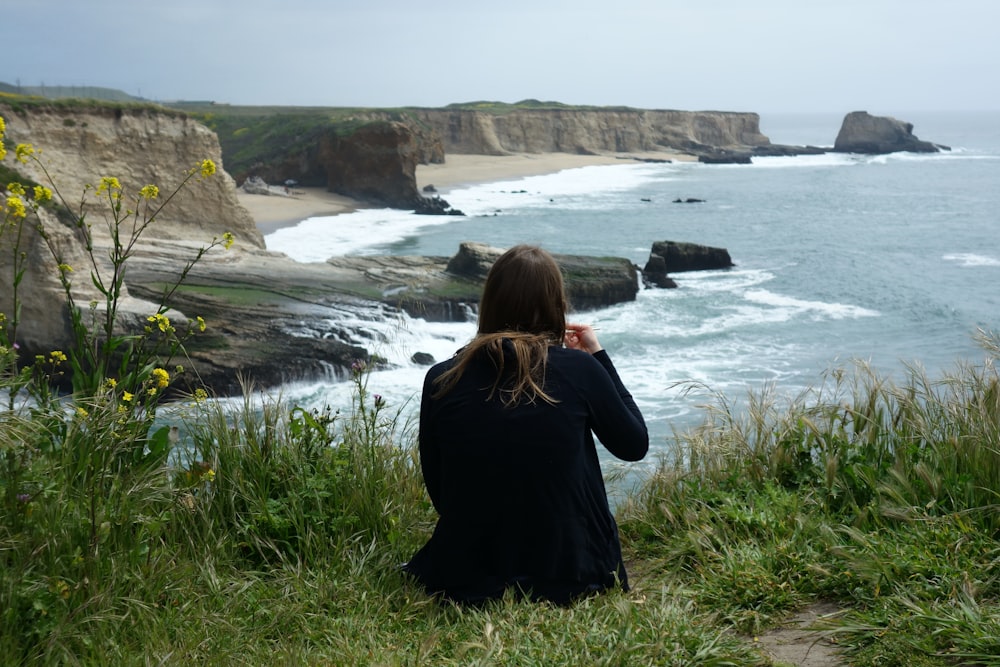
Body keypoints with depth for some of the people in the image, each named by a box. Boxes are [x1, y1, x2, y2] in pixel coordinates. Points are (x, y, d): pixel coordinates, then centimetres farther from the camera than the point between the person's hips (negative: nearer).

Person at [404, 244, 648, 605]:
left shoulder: (440, 381, -7)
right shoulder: (578, 368, -13)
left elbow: (439, 494, 4)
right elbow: (635, 445, 4)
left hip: (465, 580, 3)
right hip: (571, 574, -2)